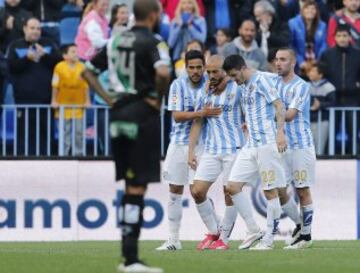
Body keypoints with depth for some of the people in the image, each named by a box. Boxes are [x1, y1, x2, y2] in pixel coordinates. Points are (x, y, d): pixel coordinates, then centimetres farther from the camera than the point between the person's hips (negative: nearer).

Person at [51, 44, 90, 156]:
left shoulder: (82, 67, -5)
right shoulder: (59, 67, -10)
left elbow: (86, 85, 2)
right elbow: (55, 85, -4)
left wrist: (87, 101, 1)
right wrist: (54, 101, -3)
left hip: (78, 105, 2)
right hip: (64, 105, -2)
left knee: (78, 131, 4)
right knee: (65, 131, 2)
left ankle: (78, 153, 13)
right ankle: (64, 153, 9)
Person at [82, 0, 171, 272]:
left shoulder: (117, 41, 12)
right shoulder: (153, 43, -10)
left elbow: (89, 71, 16)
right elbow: (163, 72, -29)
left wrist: (109, 98, 11)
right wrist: (158, 98, -12)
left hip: (119, 116, 7)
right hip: (142, 117, -7)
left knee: (130, 185, 15)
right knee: (137, 187, -5)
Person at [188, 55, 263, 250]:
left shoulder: (234, 89, -5)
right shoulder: (205, 93, 8)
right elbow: (197, 123, 12)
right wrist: (191, 151, 7)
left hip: (233, 148, -5)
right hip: (211, 151, 5)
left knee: (230, 193, -2)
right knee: (197, 191, -3)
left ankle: (224, 238, 9)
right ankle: (213, 232, 13)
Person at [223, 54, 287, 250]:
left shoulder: (261, 80, -6)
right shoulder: (243, 87, 18)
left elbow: (279, 105, -12)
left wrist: (280, 132, -20)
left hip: (267, 144, -9)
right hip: (250, 145, 9)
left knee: (270, 192, -3)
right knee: (232, 186, 0)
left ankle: (268, 239, 1)